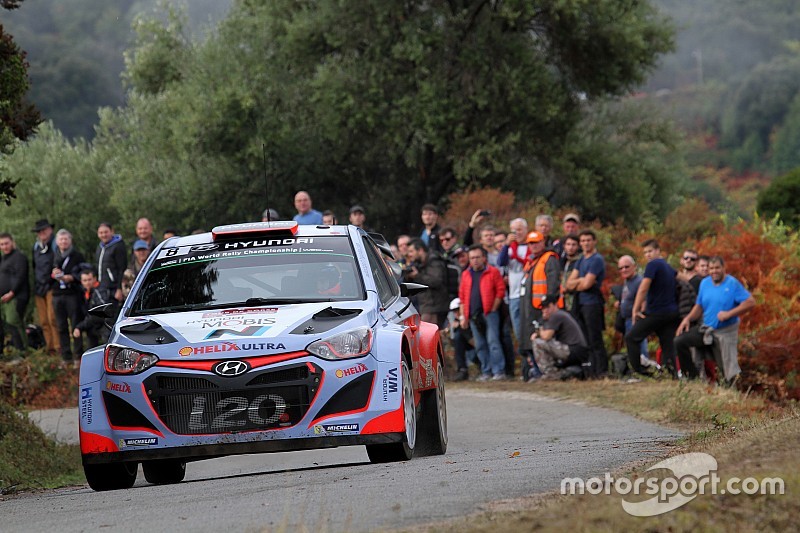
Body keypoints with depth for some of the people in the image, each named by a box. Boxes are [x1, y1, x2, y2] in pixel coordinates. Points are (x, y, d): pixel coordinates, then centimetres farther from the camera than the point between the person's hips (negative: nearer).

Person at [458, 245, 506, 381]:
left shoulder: (493, 272, 0)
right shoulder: (466, 275, 14)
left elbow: (500, 292, -3)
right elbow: (462, 296, 15)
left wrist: (493, 309, -8)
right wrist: (463, 316, 10)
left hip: (489, 313, -5)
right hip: (473, 315, 5)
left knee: (493, 341, -11)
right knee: (480, 345, 8)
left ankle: (499, 371, -11)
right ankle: (486, 372, 14)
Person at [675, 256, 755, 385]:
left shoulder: (733, 284, -13)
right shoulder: (705, 283, 5)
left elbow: (750, 302, -19)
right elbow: (699, 306, 14)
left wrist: (729, 314, -25)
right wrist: (688, 319, -4)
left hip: (725, 332, -6)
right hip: (706, 328, 6)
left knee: (728, 368, -7)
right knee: (680, 342, -5)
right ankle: (692, 376, 3)